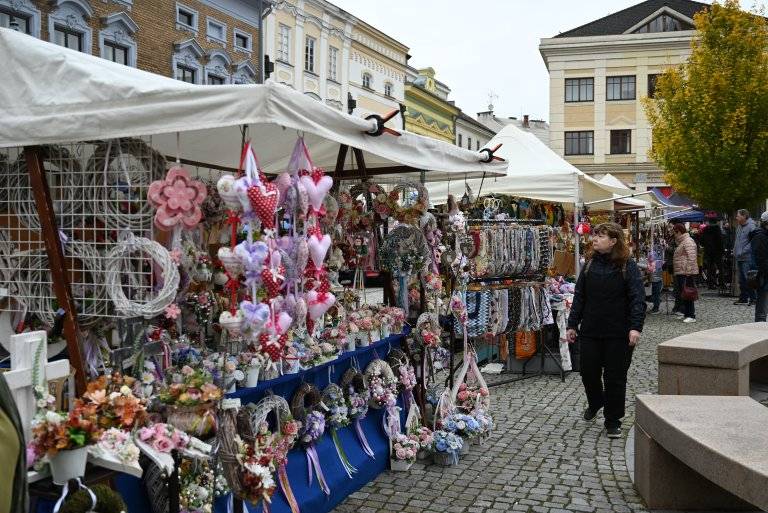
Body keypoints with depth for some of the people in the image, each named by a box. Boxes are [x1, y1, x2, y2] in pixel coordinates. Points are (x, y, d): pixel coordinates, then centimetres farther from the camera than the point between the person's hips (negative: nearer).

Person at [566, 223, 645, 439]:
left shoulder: (628, 266, -6)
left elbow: (638, 299, -11)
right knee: (589, 372, 12)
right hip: (590, 332, 4)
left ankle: (613, 421, 17)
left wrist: (635, 327, -21)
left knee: (615, 377, 4)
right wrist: (572, 324, 6)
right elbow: (579, 297, 9)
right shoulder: (590, 265, 7)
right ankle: (595, 402, 42)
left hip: (618, 334, -4)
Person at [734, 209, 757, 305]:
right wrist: (735, 251, 15)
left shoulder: (751, 226, -12)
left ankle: (753, 298, 1)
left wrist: (743, 251, -18)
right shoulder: (739, 226, 15)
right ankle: (743, 298, 21)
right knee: (741, 280, 13)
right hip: (739, 257, 9)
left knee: (748, 279, -6)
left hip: (747, 258, -9)